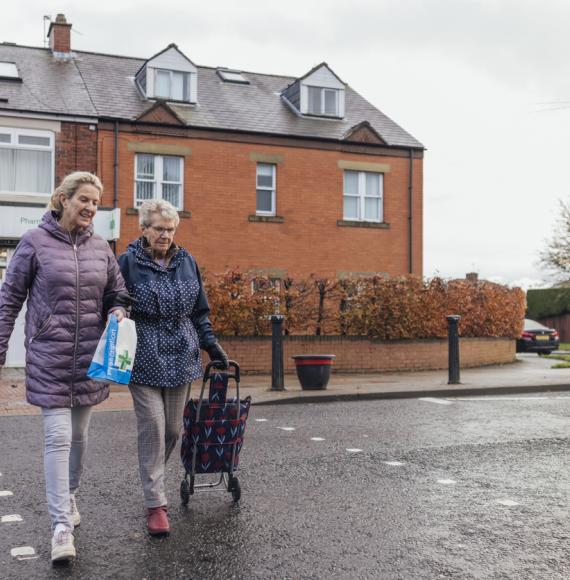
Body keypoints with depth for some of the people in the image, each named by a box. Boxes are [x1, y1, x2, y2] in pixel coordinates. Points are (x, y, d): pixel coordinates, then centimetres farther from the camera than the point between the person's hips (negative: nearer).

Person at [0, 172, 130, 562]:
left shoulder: (101, 247, 6)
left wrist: (118, 311, -7)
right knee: (58, 437, -7)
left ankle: (70, 496, 37)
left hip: (90, 356, 4)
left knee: (79, 434, 15)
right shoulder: (36, 242, -5)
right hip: (49, 357, -4)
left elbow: (118, 293, 16)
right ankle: (61, 524, 0)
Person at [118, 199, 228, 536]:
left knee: (173, 429, 8)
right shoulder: (129, 262, -3)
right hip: (145, 359, -4)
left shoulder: (186, 262, 10)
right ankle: (156, 505, 1)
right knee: (152, 429, -6)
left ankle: (153, 478, 32)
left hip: (181, 357, 4)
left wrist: (211, 344, 9)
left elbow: (200, 311, 16)